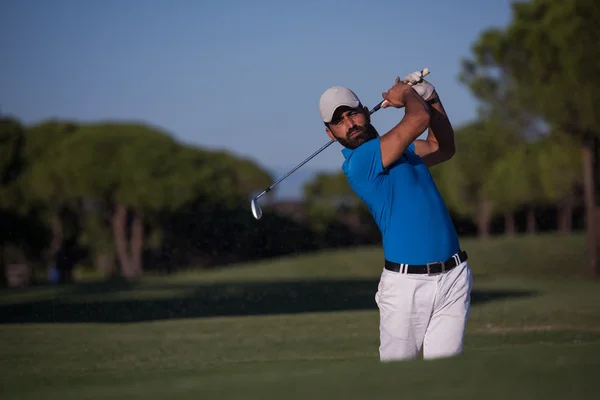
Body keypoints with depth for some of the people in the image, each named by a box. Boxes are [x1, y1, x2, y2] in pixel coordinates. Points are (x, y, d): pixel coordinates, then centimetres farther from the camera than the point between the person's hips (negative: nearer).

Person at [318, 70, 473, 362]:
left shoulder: (401, 149, 17)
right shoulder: (358, 162, -10)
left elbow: (443, 147, 32)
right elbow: (419, 119, -15)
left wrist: (429, 96, 19)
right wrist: (408, 94, 7)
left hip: (453, 276, 6)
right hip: (406, 283, -6)